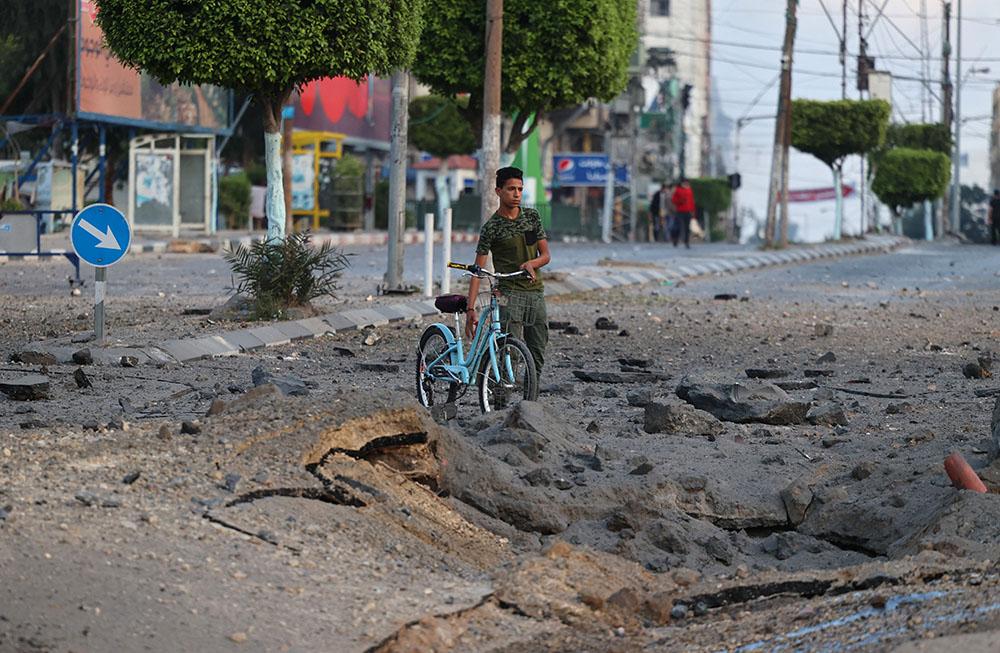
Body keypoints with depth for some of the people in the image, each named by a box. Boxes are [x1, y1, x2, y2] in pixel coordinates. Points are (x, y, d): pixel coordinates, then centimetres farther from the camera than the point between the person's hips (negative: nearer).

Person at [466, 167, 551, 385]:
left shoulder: (532, 217, 8)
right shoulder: (492, 227, -5)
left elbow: (546, 255, 7)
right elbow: (478, 270, -7)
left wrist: (531, 263, -18)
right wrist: (470, 309, -16)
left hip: (535, 293, 5)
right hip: (509, 294, -5)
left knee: (537, 356, 8)